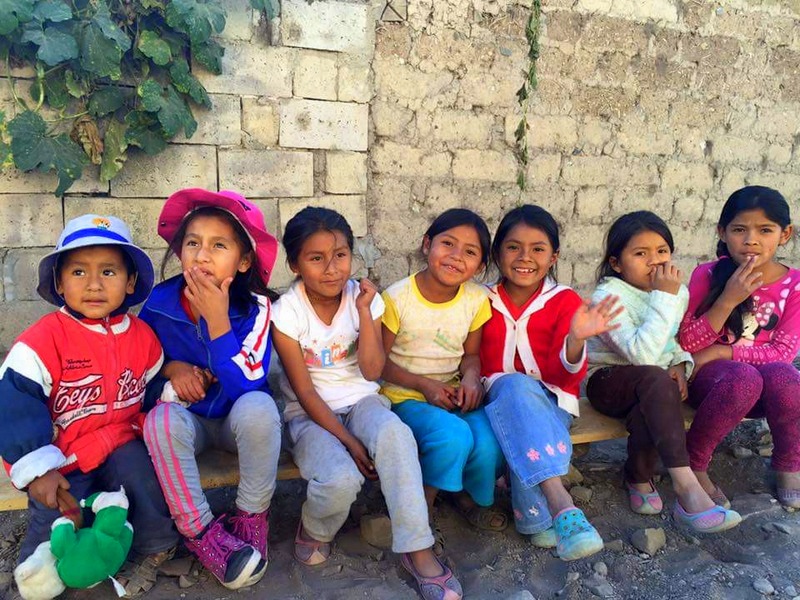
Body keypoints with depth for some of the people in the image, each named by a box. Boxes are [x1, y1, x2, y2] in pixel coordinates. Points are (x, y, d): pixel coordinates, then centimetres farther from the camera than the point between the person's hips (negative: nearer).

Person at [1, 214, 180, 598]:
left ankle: (155, 549, 5)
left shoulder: (142, 337, -1)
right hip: (62, 461, -3)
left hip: (119, 447, 3)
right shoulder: (42, 342, -17)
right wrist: (37, 470, -21)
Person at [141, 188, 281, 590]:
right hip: (189, 419, 2)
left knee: (258, 406, -34)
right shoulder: (160, 302, -12)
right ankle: (198, 530, -15)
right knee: (162, 418, -32)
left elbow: (248, 385, -28)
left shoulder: (255, 307, -19)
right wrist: (171, 368, -15)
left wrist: (217, 319, -33)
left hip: (237, 419, -1)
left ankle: (251, 518, -11)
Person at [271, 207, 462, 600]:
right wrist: (348, 440, -19)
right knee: (340, 480, -31)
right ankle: (314, 531, 6)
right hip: (311, 414, -2)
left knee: (395, 434, -33)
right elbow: (304, 392, -13)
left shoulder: (363, 297, -5)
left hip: (361, 401, 2)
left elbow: (371, 371, -10)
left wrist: (364, 311, -19)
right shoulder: (287, 312, -13)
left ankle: (417, 550, -21)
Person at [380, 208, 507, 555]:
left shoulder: (476, 299, -1)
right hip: (405, 396, -4)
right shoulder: (397, 298, -13)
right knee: (453, 437, -32)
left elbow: (471, 354, 9)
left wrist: (471, 378, -13)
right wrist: (424, 385, -18)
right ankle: (420, 509, -3)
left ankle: (471, 495, 14)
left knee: (490, 444, -22)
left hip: (452, 394, 4)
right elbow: (380, 359, -8)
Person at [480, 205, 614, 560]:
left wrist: (576, 340, -32)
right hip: (498, 399, 1)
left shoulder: (565, 301, 1)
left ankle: (538, 519, -27)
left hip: (550, 401, 0)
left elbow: (563, 374, -10)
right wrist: (477, 384, -12)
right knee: (516, 386, -37)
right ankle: (561, 506, -46)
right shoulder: (483, 302, 6)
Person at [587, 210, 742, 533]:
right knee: (655, 378, -37)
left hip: (653, 386, 5)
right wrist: (664, 298, -30)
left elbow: (682, 341, 15)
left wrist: (681, 365, -9)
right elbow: (641, 354, -32)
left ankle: (638, 477, -6)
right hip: (608, 382, -4)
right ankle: (686, 487, -38)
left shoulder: (678, 292, 2)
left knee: (650, 411, -33)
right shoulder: (608, 296, -19)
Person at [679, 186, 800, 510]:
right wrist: (728, 300, -24)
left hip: (767, 385, 2)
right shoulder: (707, 275, -8)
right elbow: (686, 343, -11)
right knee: (744, 378, -35)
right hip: (709, 377, -2)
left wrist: (720, 352, -18)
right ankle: (692, 465, -13)